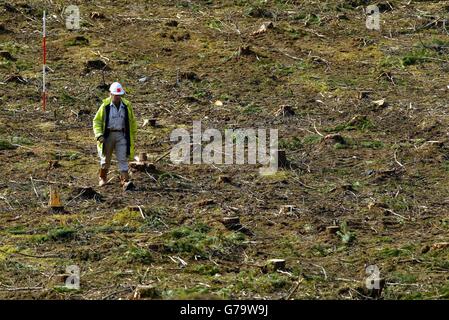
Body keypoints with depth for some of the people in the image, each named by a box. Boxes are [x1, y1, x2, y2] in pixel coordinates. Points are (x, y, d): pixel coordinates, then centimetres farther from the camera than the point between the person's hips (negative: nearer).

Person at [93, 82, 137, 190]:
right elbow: (97, 121, -1)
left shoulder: (126, 106, 1)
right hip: (108, 135, -1)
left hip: (122, 135, 1)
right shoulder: (105, 106, -5)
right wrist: (99, 135, -13)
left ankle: (125, 181, -12)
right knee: (105, 158, 10)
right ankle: (103, 178, 33)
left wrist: (133, 136, 14)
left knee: (123, 159, -7)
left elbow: (132, 122, 13)